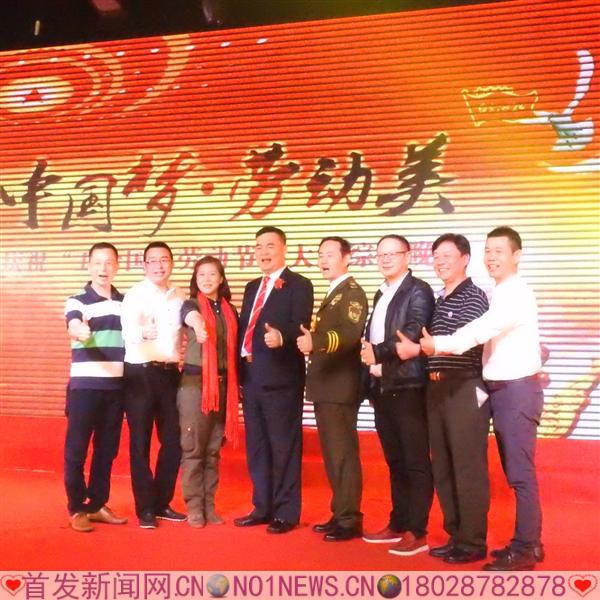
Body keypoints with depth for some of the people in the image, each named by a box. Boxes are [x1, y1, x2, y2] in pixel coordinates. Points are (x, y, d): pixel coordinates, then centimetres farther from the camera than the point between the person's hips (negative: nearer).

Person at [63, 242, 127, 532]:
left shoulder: (126, 302, 10)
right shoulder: (77, 301, -5)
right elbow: (73, 328, -24)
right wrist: (79, 331, -47)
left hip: (116, 386, 4)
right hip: (85, 385, -4)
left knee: (107, 448, 10)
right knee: (76, 448, 1)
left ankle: (97, 505, 22)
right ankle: (77, 509, 11)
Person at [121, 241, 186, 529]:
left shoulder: (179, 297, 9)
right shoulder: (135, 294, -8)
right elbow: (129, 332, -24)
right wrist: (143, 331, -45)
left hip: (170, 373, 5)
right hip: (140, 373, -5)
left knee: (173, 441, 9)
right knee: (141, 443, 2)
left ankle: (162, 503, 23)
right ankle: (145, 508, 12)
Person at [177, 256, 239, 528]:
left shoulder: (230, 311, 11)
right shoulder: (191, 305, -2)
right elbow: (191, 317, -28)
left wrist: (237, 385, 7)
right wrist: (197, 324, -53)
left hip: (223, 384, 4)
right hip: (195, 382, -4)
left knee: (213, 449, 10)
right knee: (192, 448, -1)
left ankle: (209, 506, 18)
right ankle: (194, 507, 8)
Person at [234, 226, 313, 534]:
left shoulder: (299, 285, -4)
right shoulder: (252, 287, 19)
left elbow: (300, 326, -17)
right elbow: (244, 327, 18)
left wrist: (281, 336, -37)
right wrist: (239, 367, 9)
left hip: (280, 377, -7)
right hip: (251, 377, 8)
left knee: (284, 446, -1)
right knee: (256, 446, 13)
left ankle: (286, 512, 8)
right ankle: (262, 507, 25)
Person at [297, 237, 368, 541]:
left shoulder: (353, 292, -10)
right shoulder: (332, 294, 20)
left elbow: (351, 334, -26)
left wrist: (315, 341, -38)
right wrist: (310, 340, 8)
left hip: (340, 386, -10)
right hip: (325, 386, 10)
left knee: (343, 453, -6)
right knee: (331, 453, 14)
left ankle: (350, 520, 1)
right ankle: (339, 514, 23)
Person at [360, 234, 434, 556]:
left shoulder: (418, 291, -6)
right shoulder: (381, 295, 19)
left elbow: (413, 335, -18)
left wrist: (378, 354, -16)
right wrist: (368, 355, 2)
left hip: (408, 387, -8)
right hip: (382, 388, 8)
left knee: (416, 462, -2)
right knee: (395, 461, 14)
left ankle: (417, 532, 3)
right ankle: (398, 524, 23)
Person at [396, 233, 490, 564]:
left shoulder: (474, 296, -5)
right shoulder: (439, 300, 18)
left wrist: (419, 348, -17)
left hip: (465, 388, -8)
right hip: (438, 388, 8)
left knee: (468, 467, -3)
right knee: (442, 467, 11)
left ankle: (473, 542, 6)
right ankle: (455, 535, 22)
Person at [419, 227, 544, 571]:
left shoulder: (517, 293, -13)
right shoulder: (501, 295, 15)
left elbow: (484, 329, -26)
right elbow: (487, 334, 8)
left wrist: (440, 345, -30)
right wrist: (440, 349, -4)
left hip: (517, 390, -9)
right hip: (502, 390, 9)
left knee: (520, 472, -4)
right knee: (515, 471, 14)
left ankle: (525, 549, 4)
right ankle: (528, 541, 23)